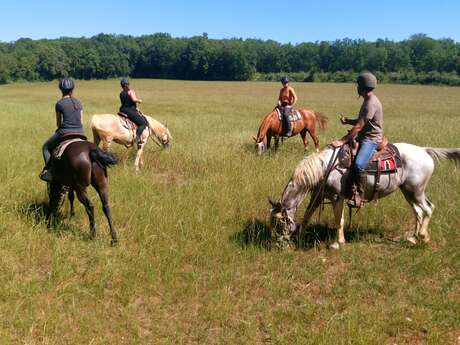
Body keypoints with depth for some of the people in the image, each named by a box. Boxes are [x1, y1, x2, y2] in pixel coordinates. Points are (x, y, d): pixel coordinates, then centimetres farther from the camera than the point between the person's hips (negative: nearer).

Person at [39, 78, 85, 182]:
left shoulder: (59, 104, -3)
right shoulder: (78, 102, 9)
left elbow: (58, 123, 5)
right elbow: (81, 121, 10)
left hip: (65, 132, -4)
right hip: (80, 132, 4)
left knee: (46, 147, 18)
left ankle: (49, 172, 6)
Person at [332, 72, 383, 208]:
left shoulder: (371, 103, -18)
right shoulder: (368, 100, 14)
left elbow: (359, 126, -23)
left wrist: (343, 141, -24)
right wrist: (348, 121, 4)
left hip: (371, 139, -11)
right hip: (363, 137, 11)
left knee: (358, 164, -31)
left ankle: (358, 197, -20)